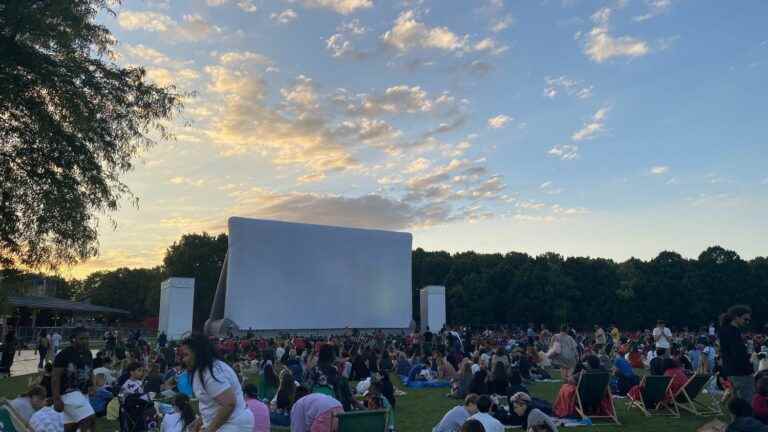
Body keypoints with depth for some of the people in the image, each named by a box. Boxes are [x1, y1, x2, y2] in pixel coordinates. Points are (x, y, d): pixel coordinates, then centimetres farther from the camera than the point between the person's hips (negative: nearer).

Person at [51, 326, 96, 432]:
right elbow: (55, 377, -16)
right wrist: (56, 399, -20)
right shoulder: (64, 354, -15)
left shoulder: (88, 353, 8)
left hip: (83, 393, 8)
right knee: (90, 419, -17)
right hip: (69, 393, -8)